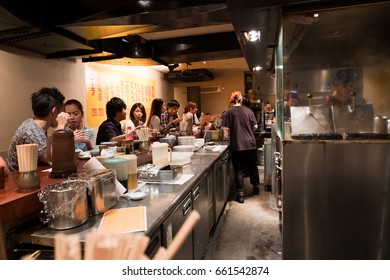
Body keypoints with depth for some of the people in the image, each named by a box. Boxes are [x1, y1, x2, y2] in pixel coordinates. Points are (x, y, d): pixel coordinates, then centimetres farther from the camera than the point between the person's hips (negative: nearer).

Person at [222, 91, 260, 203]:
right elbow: (255, 126, 6)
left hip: (236, 145, -2)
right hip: (250, 143, 2)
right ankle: (256, 187, 35)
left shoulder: (228, 113, -5)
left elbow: (226, 130, -7)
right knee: (252, 166, 19)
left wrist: (229, 139, 11)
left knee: (239, 169, 5)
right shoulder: (248, 111, 1)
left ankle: (240, 194, 5)